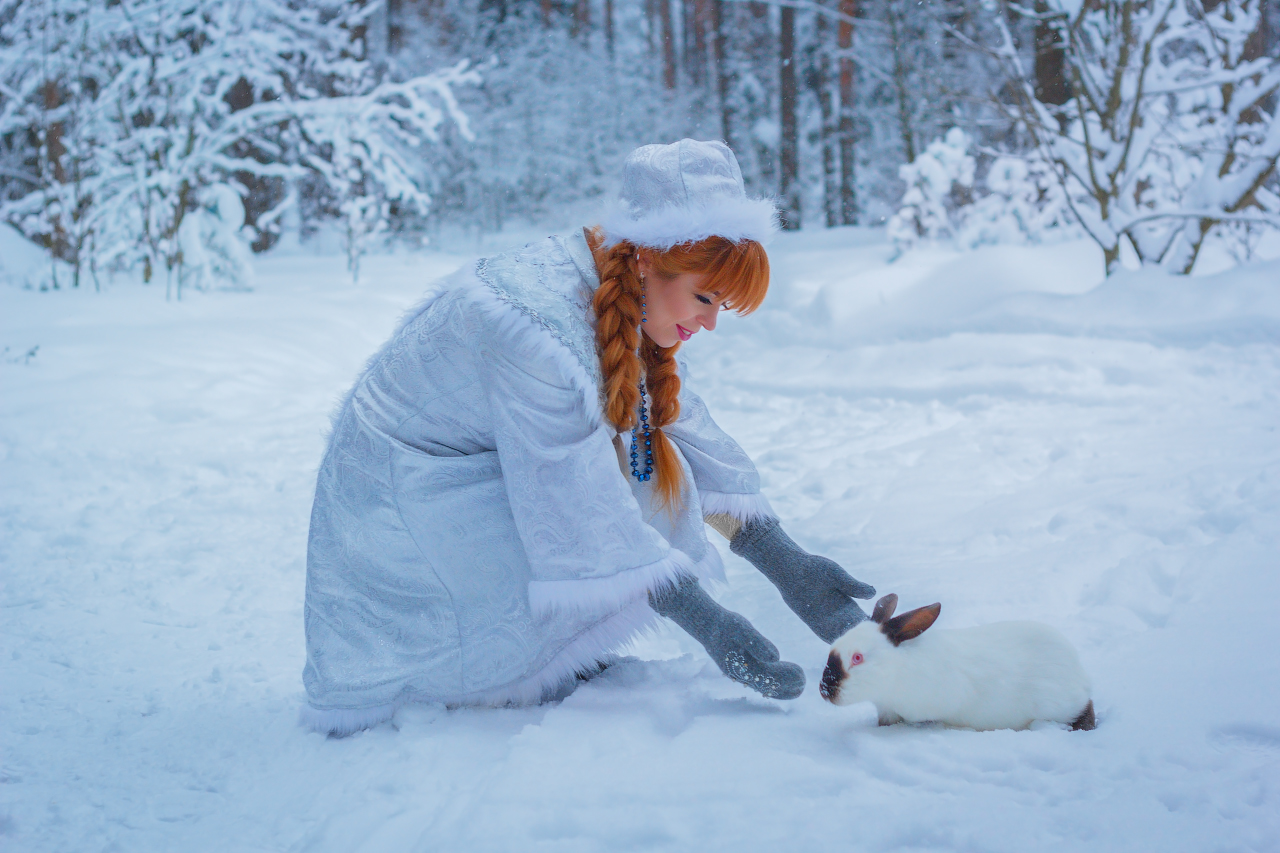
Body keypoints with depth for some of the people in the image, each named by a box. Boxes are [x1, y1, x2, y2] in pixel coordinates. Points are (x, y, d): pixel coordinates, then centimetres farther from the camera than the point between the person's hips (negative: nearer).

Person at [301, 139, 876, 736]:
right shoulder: (538, 327, -34)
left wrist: (783, 562, -10)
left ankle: (562, 655, 1)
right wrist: (704, 620, -32)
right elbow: (580, 501, -33)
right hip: (400, 502, -9)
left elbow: (687, 431, -4)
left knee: (651, 454, -7)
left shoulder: (630, 314, -6)